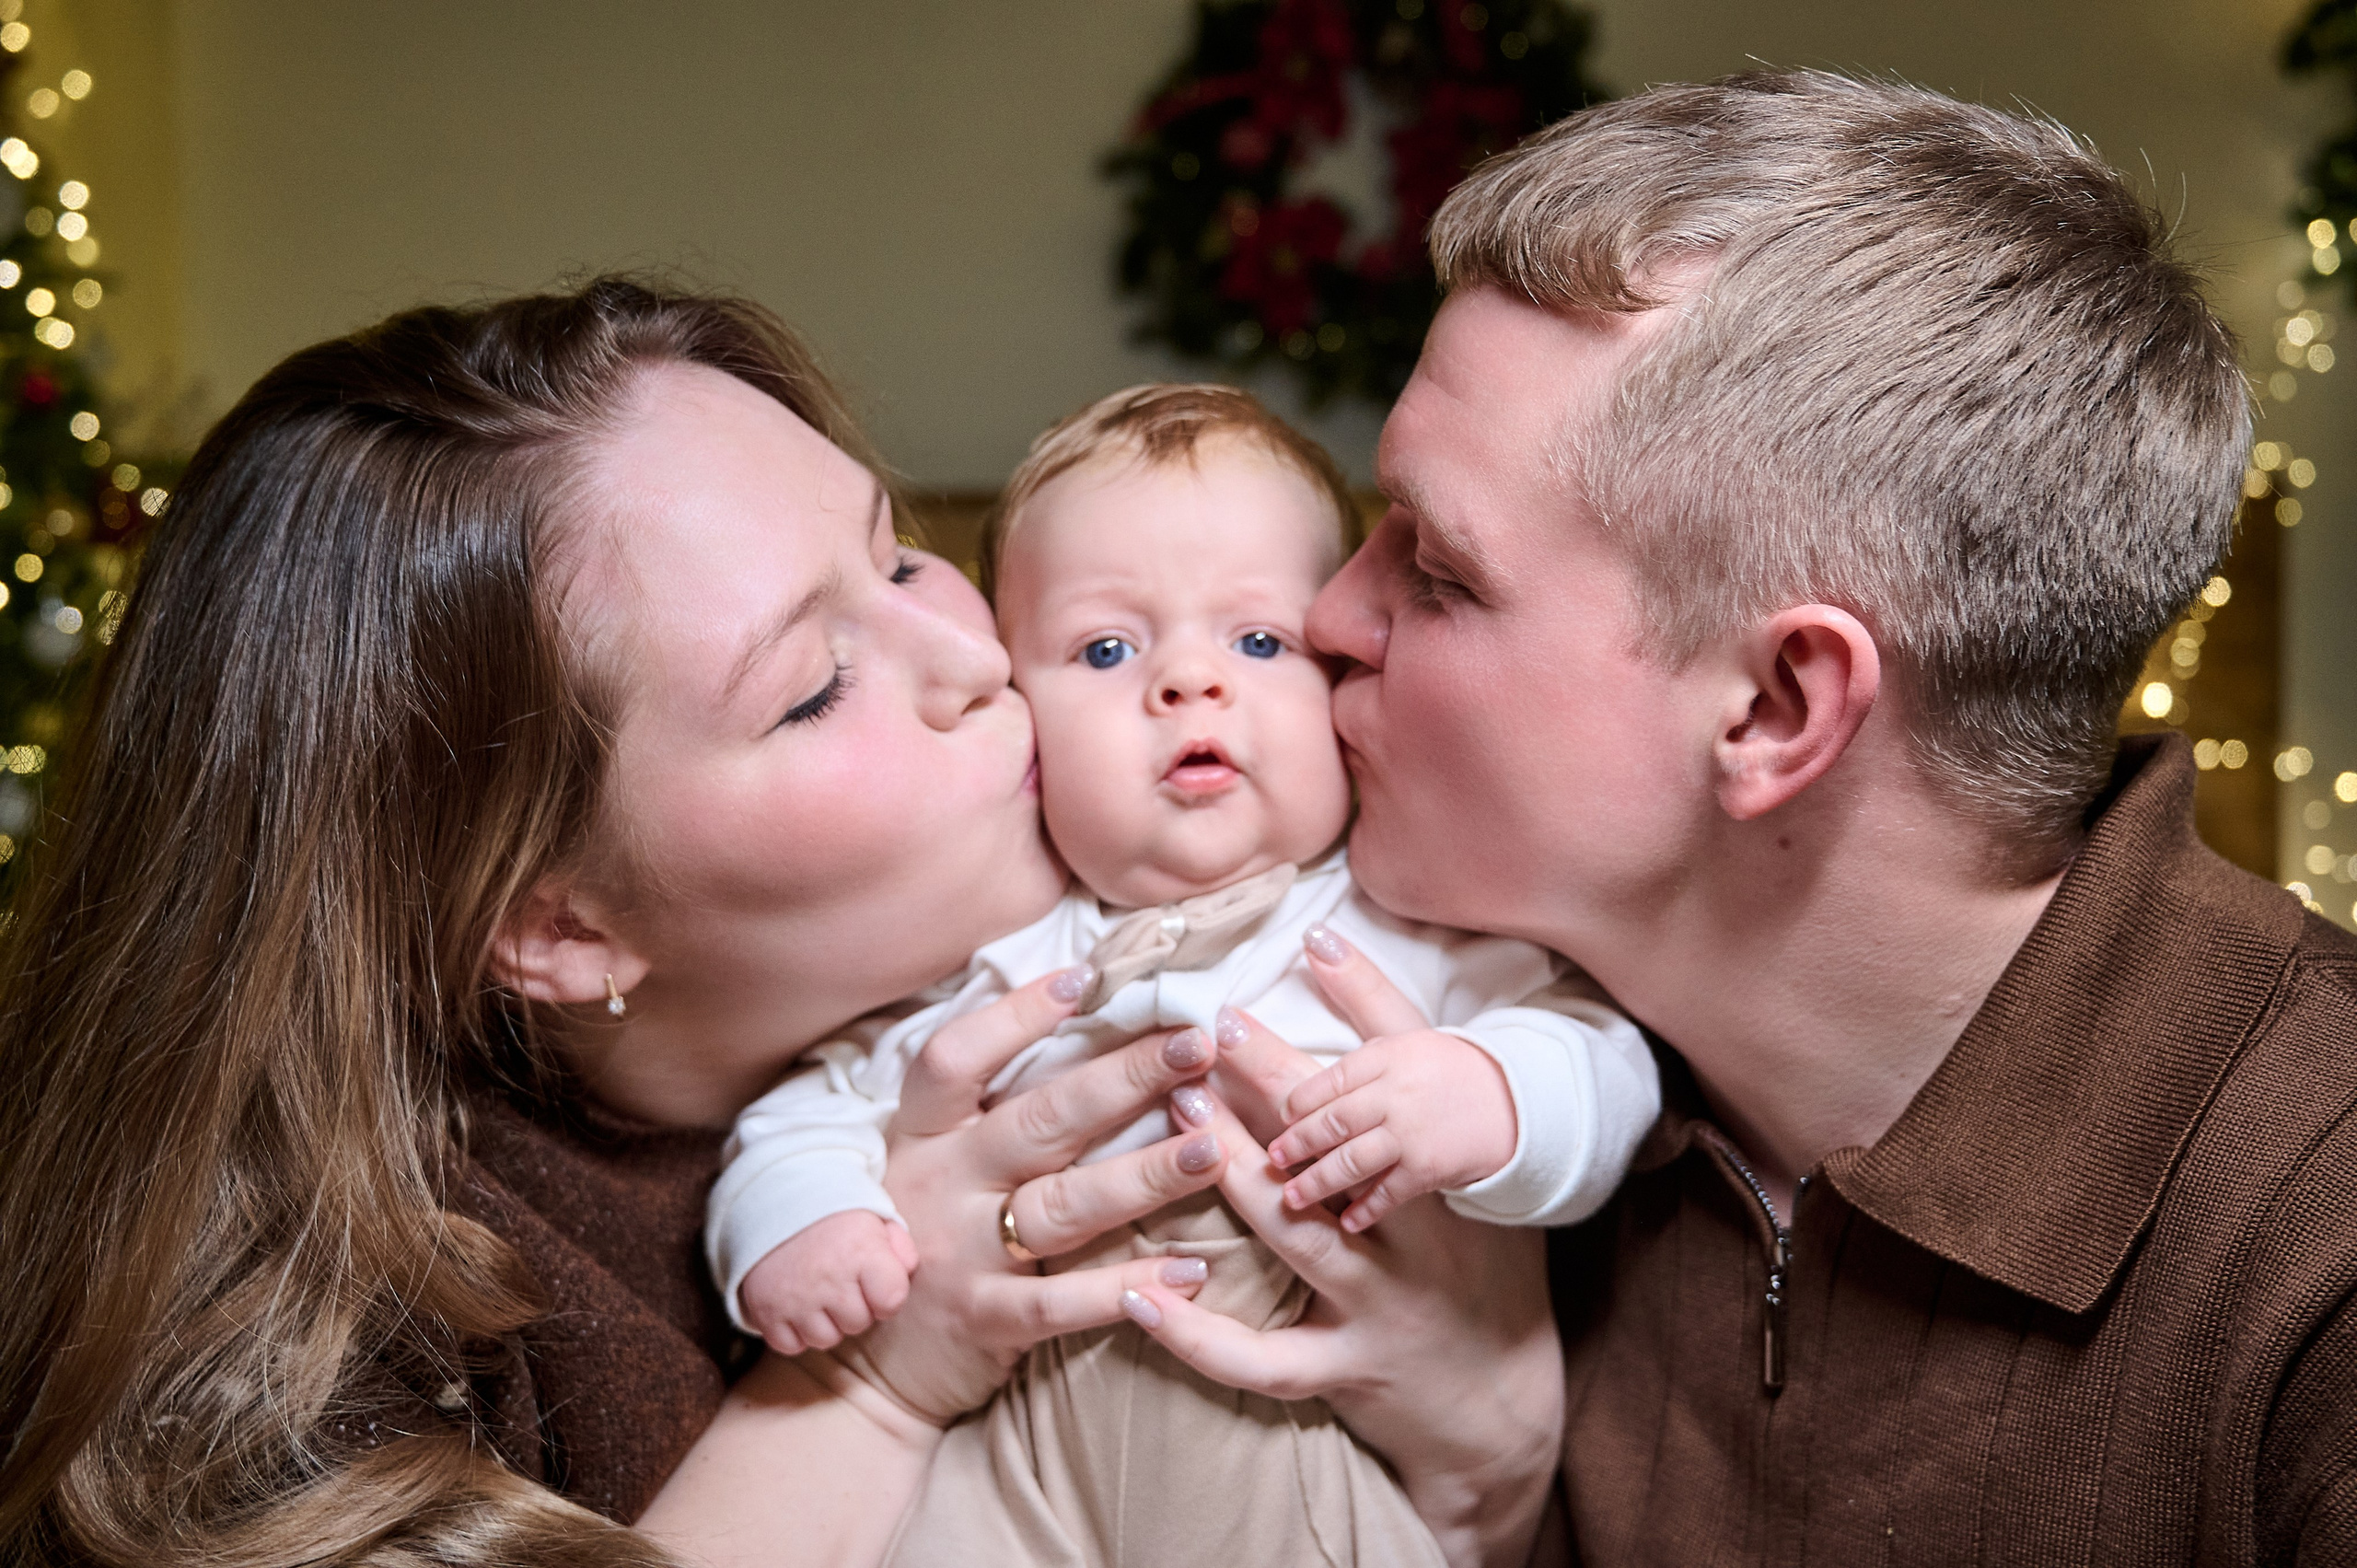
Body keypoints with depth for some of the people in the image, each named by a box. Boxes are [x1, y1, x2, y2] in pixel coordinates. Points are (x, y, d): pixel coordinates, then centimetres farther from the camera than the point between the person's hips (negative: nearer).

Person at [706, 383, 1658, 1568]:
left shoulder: (1410, 918, 2)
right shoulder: (975, 952, 8)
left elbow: (1604, 1059, -5)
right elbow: (817, 1105, 14)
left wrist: (1497, 1096, -27)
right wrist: (790, 1224, -7)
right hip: (1037, 1457, 1)